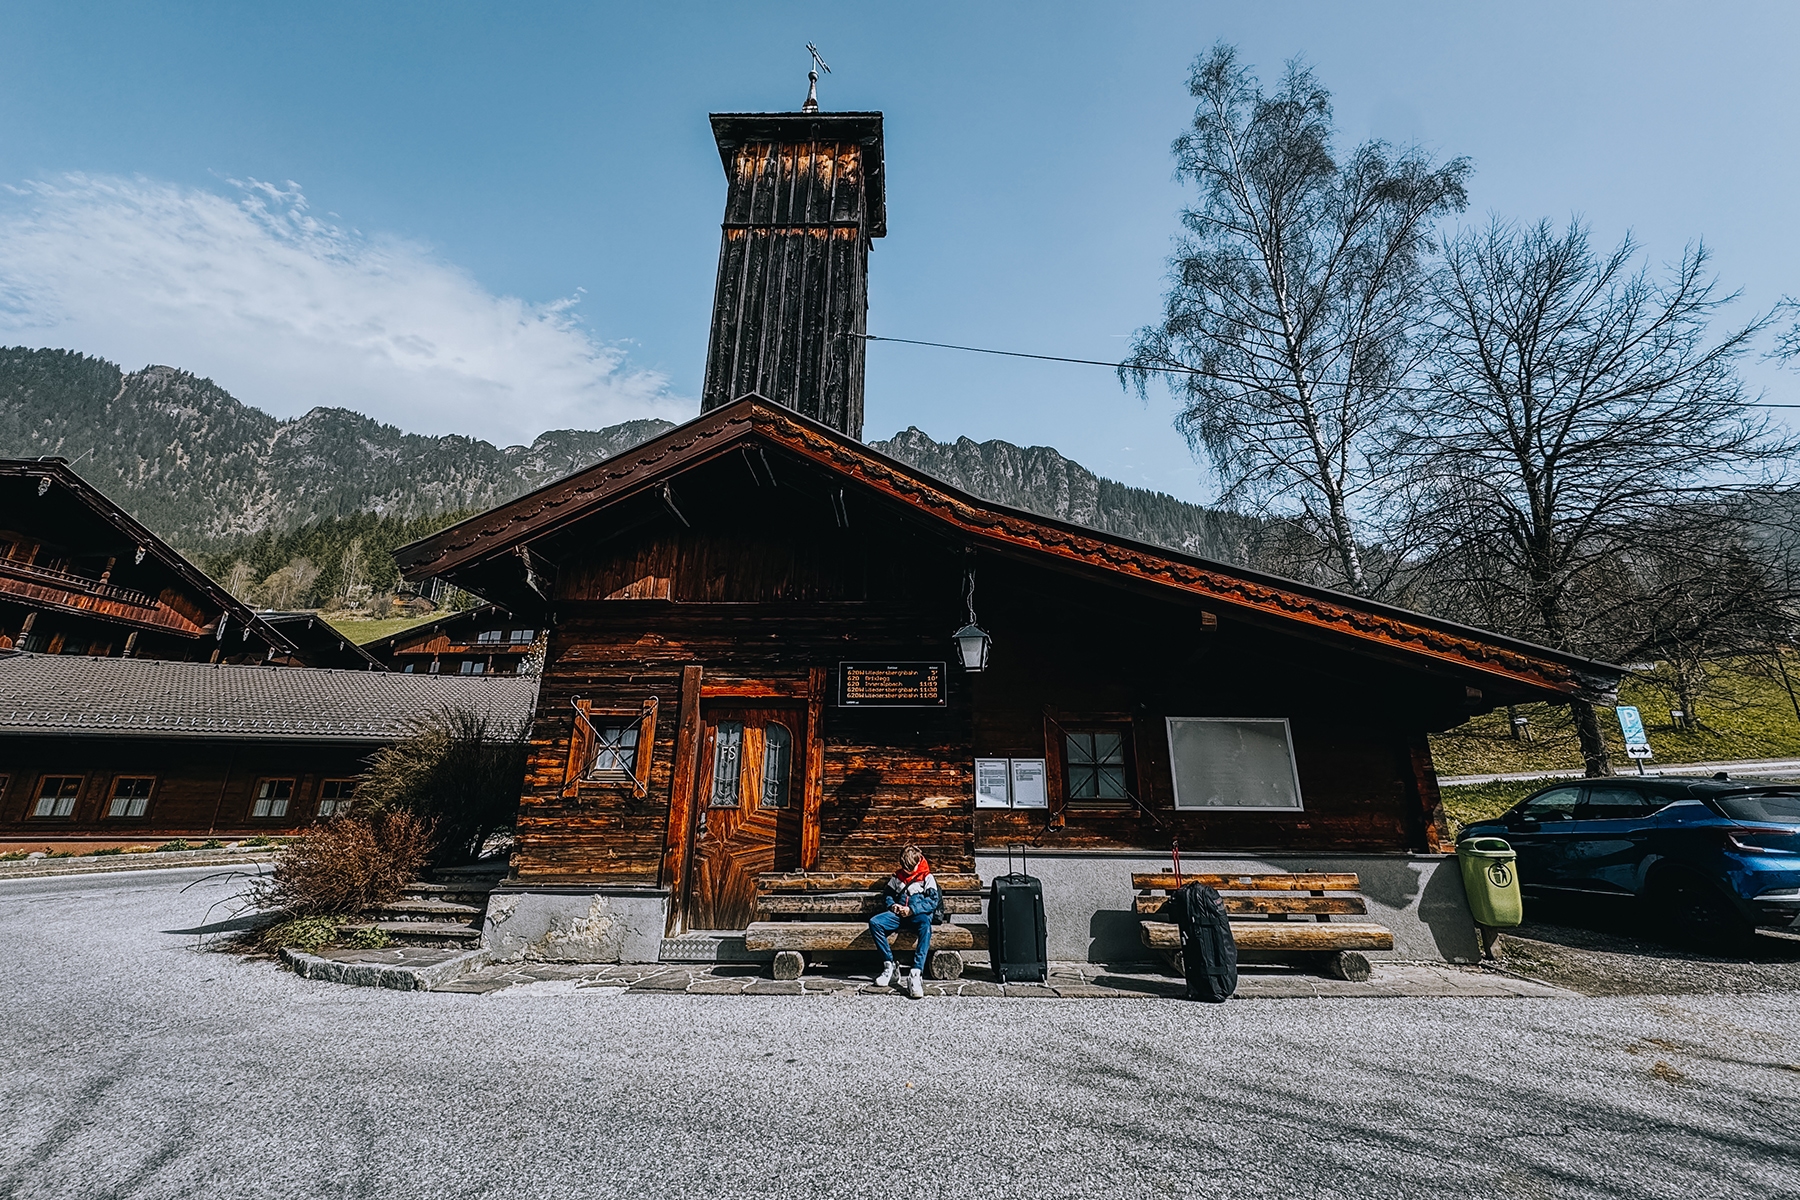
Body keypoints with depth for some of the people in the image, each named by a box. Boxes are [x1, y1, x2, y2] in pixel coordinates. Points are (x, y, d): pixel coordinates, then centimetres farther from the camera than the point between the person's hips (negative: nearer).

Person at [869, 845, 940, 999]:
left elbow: (933, 900, -3)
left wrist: (912, 909, -14)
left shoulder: (927, 877, 8)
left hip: (919, 914, -4)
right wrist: (892, 905, 1)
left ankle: (916, 973, -47)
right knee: (874, 922, -25)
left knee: (925, 925, -41)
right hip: (899, 914, 4)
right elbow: (888, 894, 26)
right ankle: (890, 965, -18)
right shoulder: (897, 877, 22)